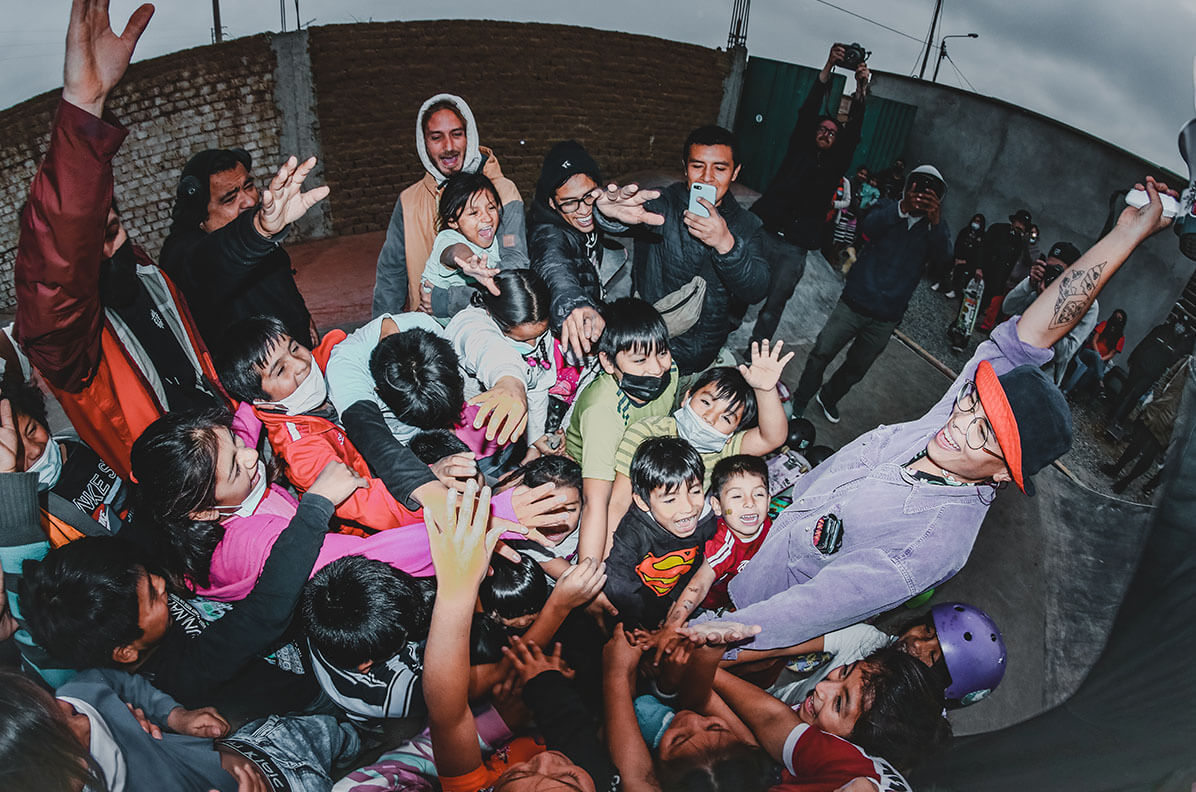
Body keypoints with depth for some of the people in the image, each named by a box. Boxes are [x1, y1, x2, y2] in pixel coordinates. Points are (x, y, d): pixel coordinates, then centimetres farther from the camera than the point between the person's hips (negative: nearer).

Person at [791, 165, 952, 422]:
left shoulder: (935, 229, 2)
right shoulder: (888, 209, 0)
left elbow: (943, 255, -19)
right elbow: (868, 227, -21)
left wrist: (935, 220, -37)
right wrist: (903, 207, -37)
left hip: (886, 318, 2)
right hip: (855, 302, -2)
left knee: (856, 368, 16)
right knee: (821, 354, -3)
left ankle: (828, 397, 41)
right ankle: (799, 402, 16)